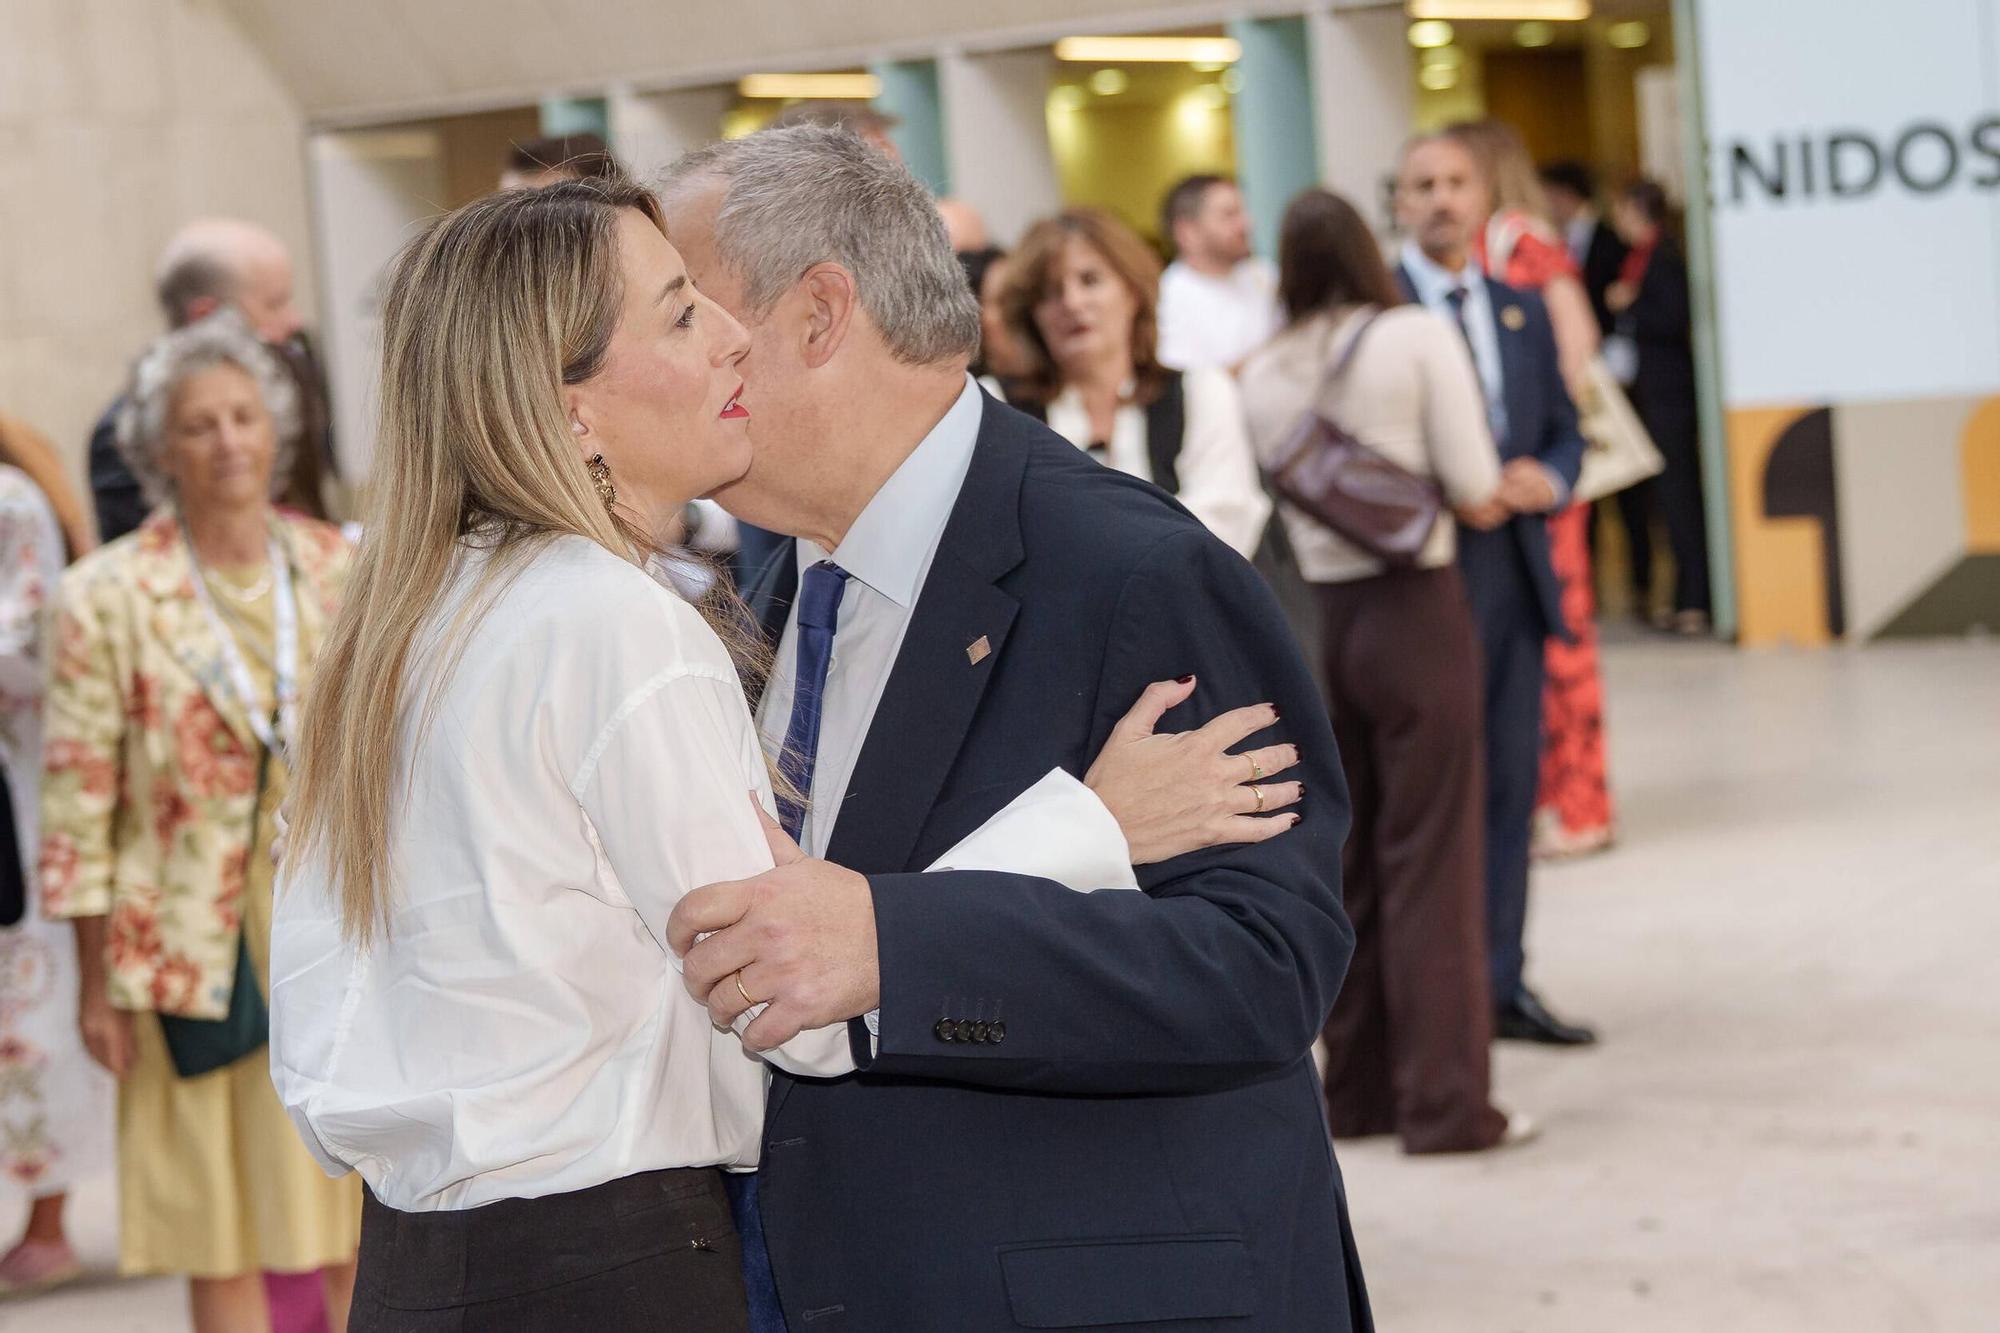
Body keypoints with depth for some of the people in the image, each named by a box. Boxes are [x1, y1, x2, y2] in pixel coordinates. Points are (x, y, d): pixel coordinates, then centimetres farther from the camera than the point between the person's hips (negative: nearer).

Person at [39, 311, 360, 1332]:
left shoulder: (345, 573, 7)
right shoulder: (109, 598, -2)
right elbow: (78, 800, -3)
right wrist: (97, 986, -5)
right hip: (201, 953, -3)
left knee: (368, 1225, 6)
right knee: (223, 1243, 2)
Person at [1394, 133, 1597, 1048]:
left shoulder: (1522, 310, 15)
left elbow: (1564, 430, 17)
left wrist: (1547, 477, -5)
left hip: (1514, 573, 6)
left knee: (1509, 784, 10)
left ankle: (1501, 985, 18)